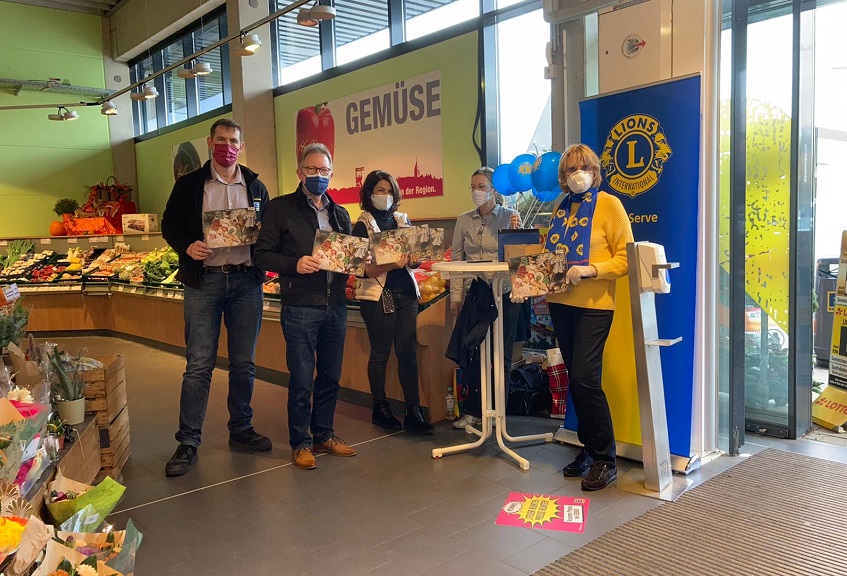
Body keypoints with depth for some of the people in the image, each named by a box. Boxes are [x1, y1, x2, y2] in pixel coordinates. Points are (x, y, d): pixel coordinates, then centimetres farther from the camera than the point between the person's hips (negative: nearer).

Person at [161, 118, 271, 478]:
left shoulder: (255, 186, 11)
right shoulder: (189, 185, 5)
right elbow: (170, 225, 7)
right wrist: (187, 246, -12)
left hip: (246, 280, 3)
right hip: (204, 281, -2)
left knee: (244, 363, 9)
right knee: (198, 365, -1)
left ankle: (241, 429, 24)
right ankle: (188, 442, 8)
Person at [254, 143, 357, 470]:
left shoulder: (340, 214, 16)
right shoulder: (280, 208, 0)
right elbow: (262, 255, -5)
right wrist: (295, 264, -20)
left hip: (336, 305, 5)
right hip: (300, 306, -5)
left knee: (331, 377, 12)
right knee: (302, 380, 1)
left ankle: (323, 435, 27)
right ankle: (300, 443, 16)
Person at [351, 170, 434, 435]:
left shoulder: (402, 220, 11)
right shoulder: (362, 226, -3)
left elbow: (414, 261, 12)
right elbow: (363, 269, -11)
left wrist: (413, 260, -11)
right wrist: (392, 265, -26)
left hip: (406, 293, 4)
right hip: (377, 296, -4)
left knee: (408, 352, 2)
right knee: (380, 353, 5)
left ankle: (413, 412, 6)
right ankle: (380, 408, 20)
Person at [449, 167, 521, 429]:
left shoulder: (510, 216, 0)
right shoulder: (464, 220, 6)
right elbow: (456, 259, 5)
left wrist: (516, 231, -20)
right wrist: (455, 295, 1)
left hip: (505, 293, -2)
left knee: (501, 354, 5)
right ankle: (472, 411, 16)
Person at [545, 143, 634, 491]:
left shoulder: (608, 204, -4)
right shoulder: (561, 208, 13)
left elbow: (626, 257, -8)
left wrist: (589, 270, -21)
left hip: (593, 304, -6)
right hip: (561, 302, 6)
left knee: (585, 377, -11)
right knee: (575, 378, 10)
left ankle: (605, 459, 3)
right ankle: (588, 449, 23)